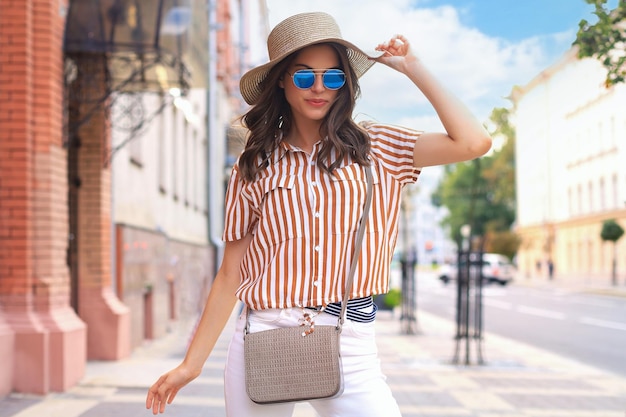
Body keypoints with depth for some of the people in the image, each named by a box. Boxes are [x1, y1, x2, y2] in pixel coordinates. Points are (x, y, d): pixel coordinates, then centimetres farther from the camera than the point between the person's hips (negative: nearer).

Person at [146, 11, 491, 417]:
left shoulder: (374, 148, 5)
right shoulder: (254, 168, 6)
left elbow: (473, 142, -7)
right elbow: (230, 275, 7)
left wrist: (412, 67, 1)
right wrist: (192, 364, 5)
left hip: (350, 346, 0)